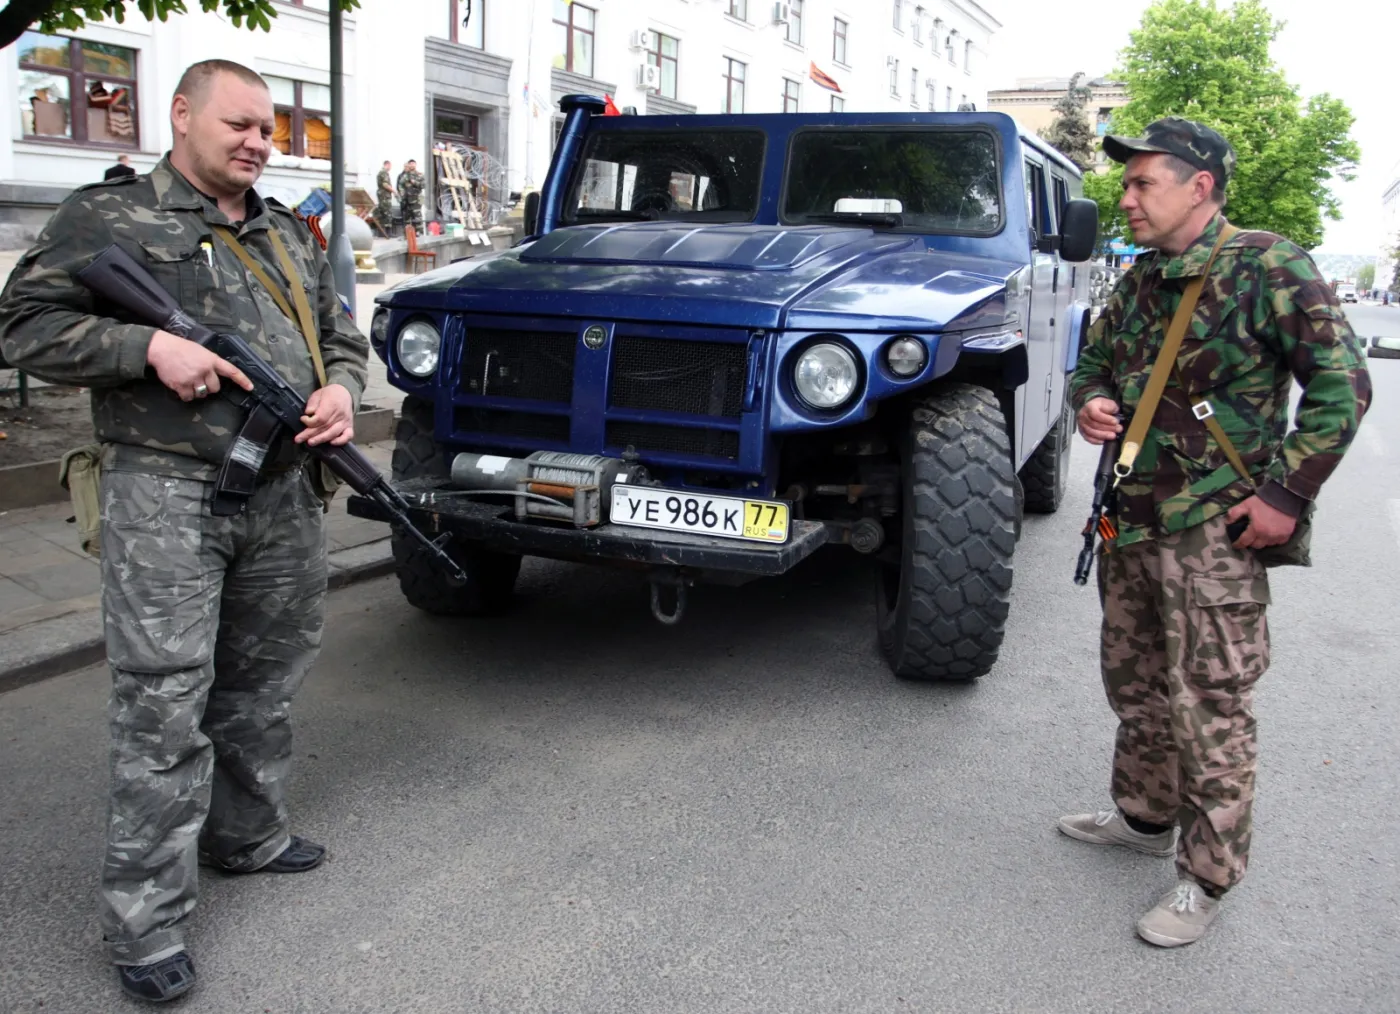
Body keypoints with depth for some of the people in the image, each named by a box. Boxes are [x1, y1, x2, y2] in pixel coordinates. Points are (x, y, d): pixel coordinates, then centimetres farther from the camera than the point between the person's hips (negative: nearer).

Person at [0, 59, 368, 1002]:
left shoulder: (292, 234, 18)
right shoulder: (108, 216, 1)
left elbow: (343, 336, 21)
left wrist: (341, 390, -2)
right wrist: (150, 346, -16)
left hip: (287, 497, 6)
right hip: (167, 499, -5)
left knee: (262, 687, 16)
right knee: (163, 706, -6)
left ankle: (248, 834, 35)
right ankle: (145, 922, 3)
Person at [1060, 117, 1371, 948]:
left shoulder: (1268, 267, -11)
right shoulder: (1142, 280, 10)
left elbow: (1342, 385, -12)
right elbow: (1096, 360, 22)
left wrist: (1287, 492, -16)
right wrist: (1092, 403, -1)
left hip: (1216, 532, -7)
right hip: (1132, 521, 8)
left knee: (1210, 707, 0)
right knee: (1134, 684, 19)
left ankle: (1208, 877, 14)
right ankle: (1145, 816, 38)